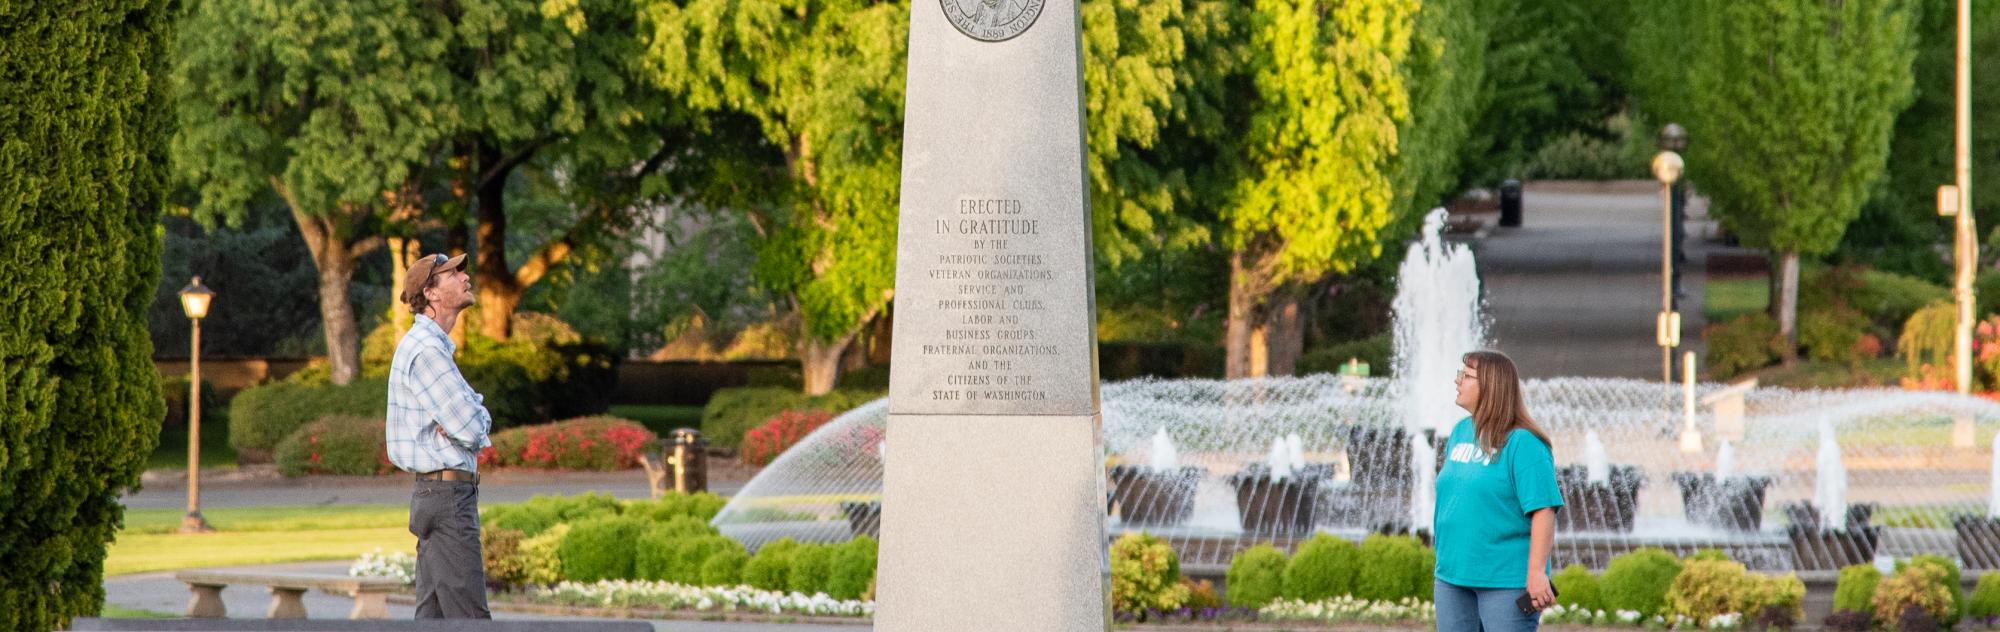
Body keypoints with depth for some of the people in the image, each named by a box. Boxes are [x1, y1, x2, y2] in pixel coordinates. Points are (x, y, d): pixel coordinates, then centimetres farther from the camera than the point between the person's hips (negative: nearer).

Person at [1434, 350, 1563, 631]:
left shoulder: (1522, 444, -13)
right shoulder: (1460, 432, 11)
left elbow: (1543, 510, -18)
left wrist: (1536, 572, -23)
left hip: (1506, 579, -8)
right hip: (1453, 577, 8)